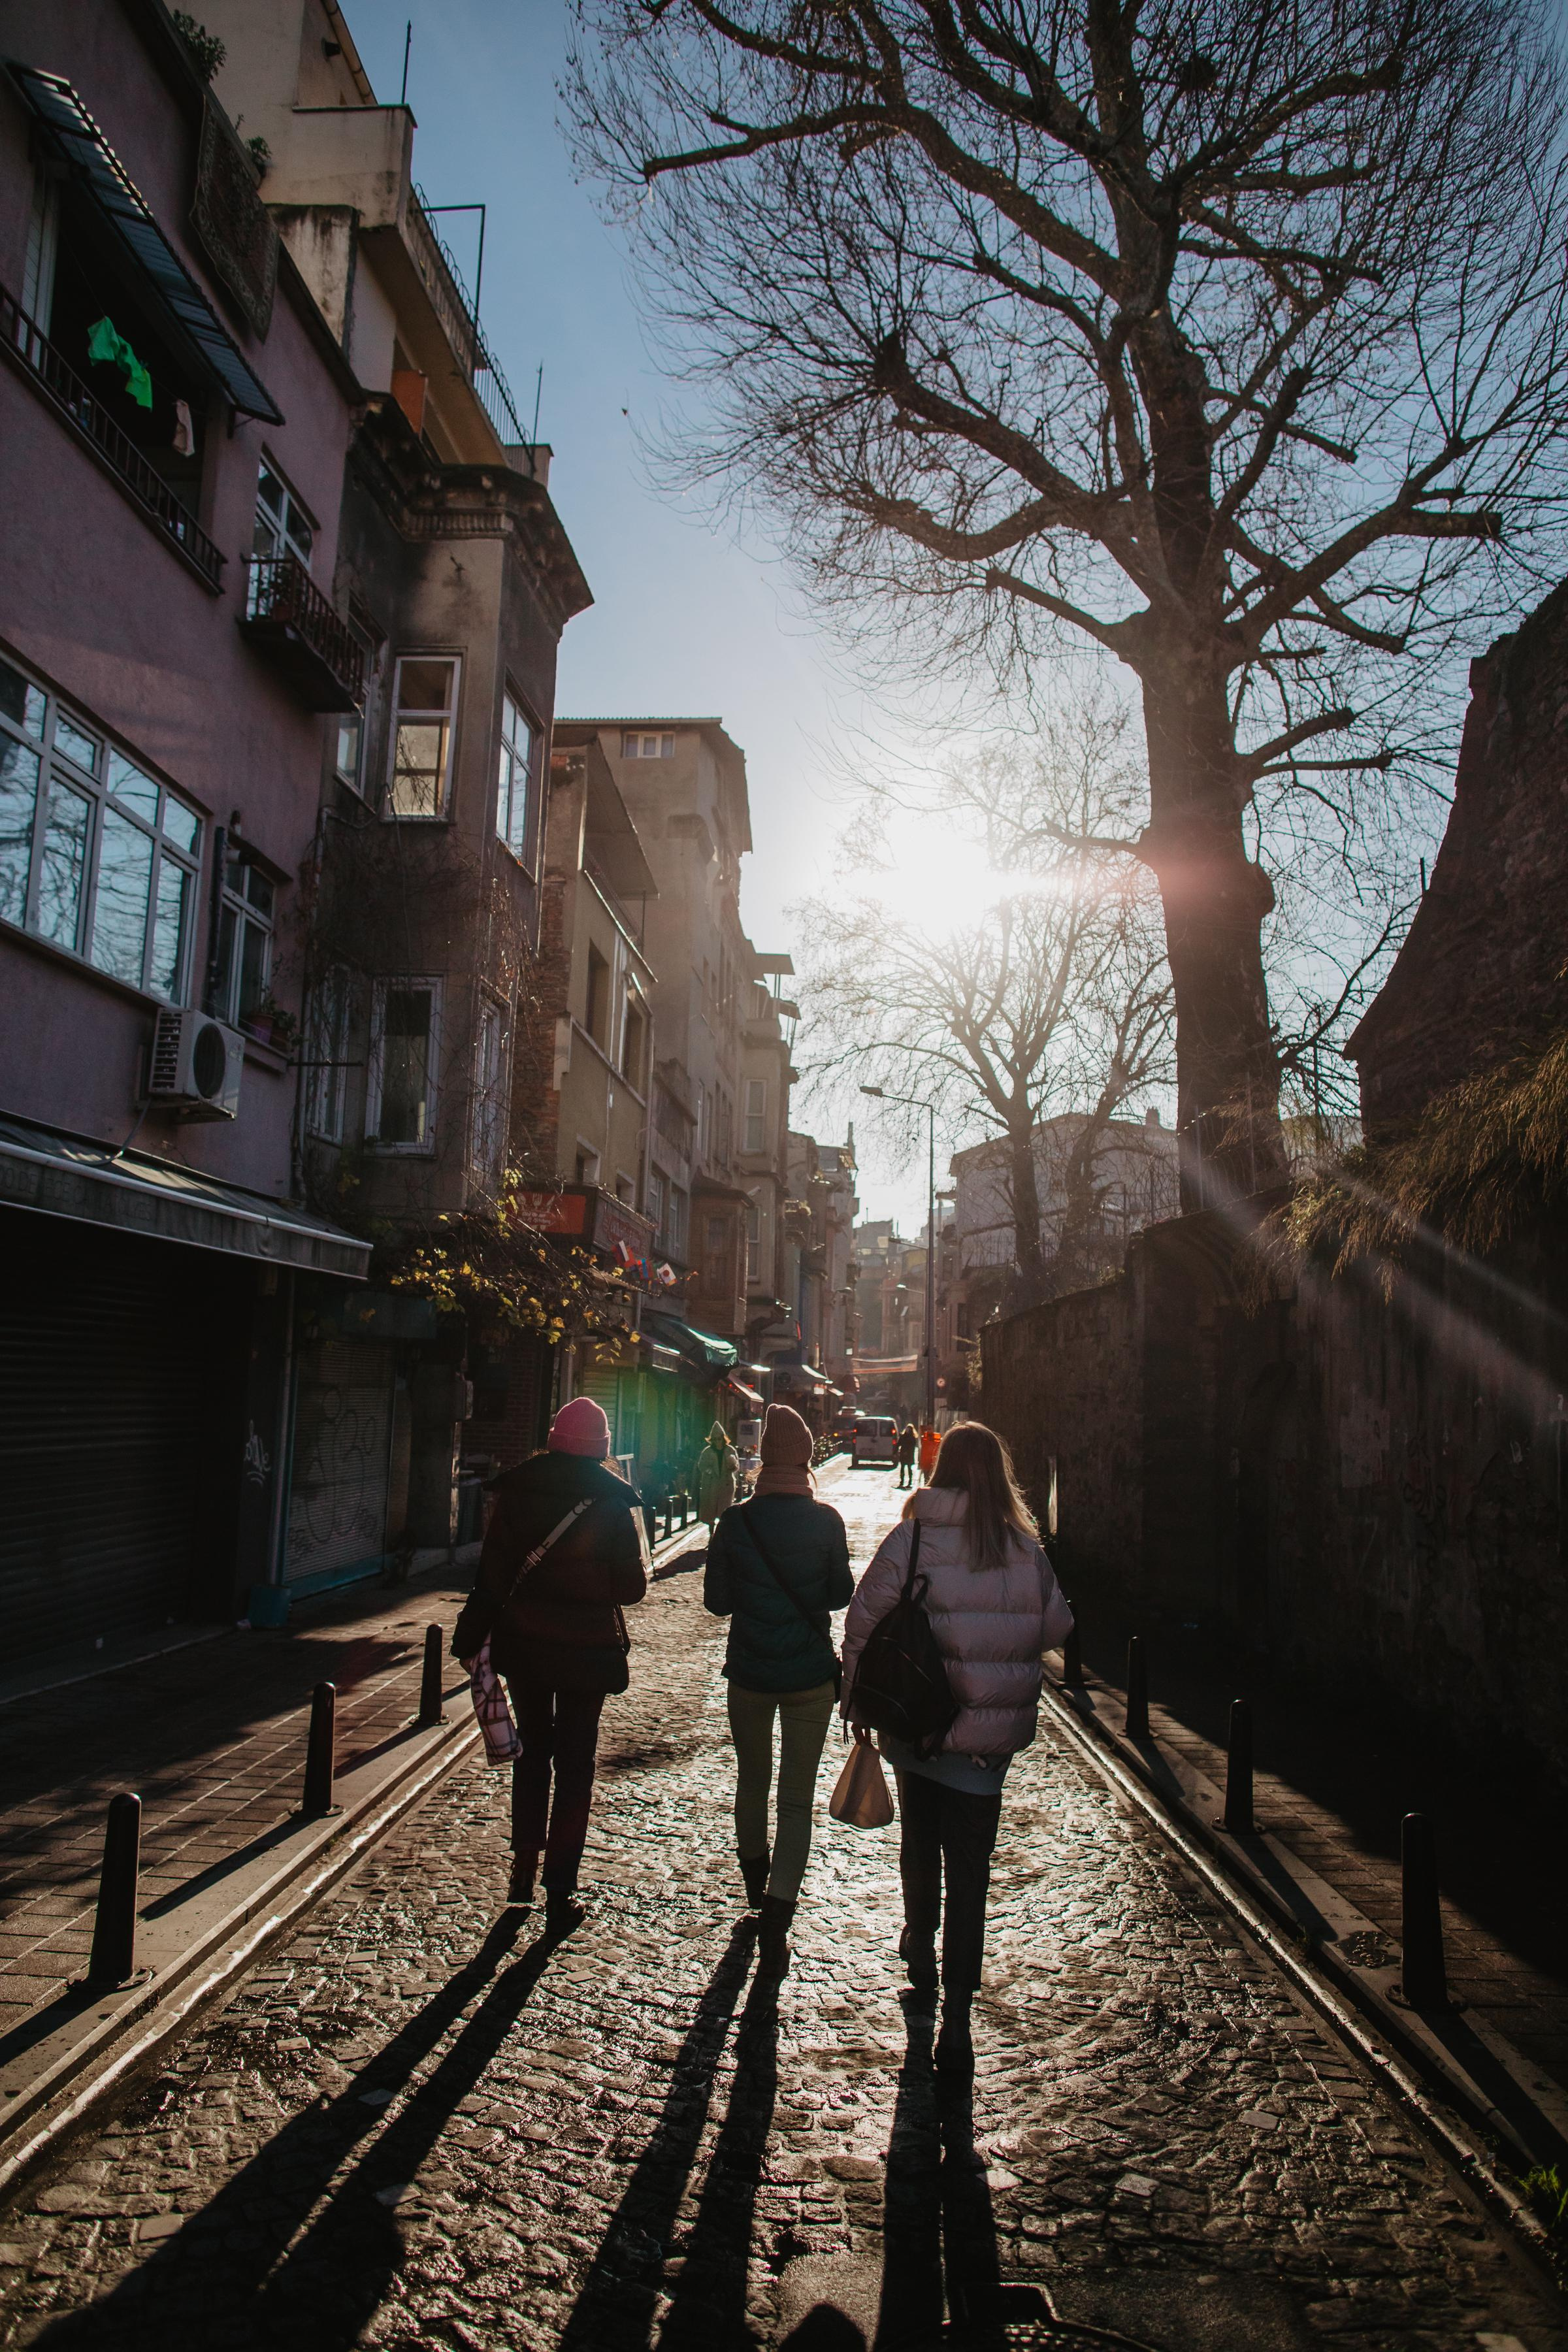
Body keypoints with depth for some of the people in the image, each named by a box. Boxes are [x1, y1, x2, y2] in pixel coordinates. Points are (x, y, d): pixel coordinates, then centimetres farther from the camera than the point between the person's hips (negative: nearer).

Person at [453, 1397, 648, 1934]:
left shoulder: (516, 1490, -5)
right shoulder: (614, 1501, -13)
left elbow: (492, 1573, -1)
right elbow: (632, 1586, -11)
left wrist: (471, 1637, 7)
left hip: (523, 1644, 3)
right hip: (588, 1649, -3)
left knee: (532, 1753, 20)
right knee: (575, 1767, 8)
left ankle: (524, 1871, 27)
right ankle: (560, 1893, 9)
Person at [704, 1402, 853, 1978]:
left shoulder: (735, 1522, -9)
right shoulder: (825, 1521, -10)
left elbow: (717, 1601, -3)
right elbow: (841, 1594, -1)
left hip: (749, 1673, 1)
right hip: (810, 1675, -1)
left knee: (752, 1781, 22)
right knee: (797, 1798, 5)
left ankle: (755, 1882, 42)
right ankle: (776, 1922, -4)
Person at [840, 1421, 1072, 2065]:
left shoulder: (911, 1539, -10)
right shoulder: (1025, 1549, -5)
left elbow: (864, 1621, -7)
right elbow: (1056, 1628, 5)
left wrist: (857, 1699, 5)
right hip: (991, 1735, 0)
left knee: (920, 1841, 22)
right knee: (970, 1867, 5)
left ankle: (921, 1946, 44)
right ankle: (956, 2017, 2)